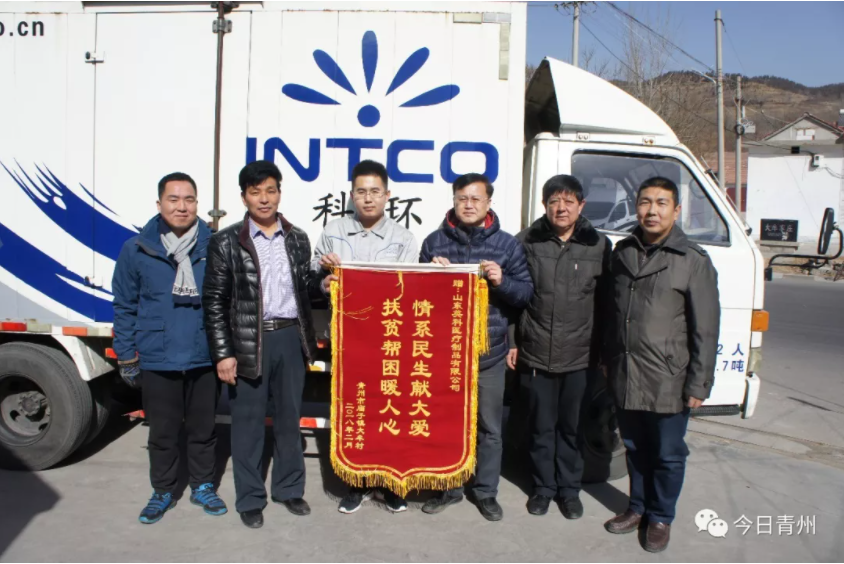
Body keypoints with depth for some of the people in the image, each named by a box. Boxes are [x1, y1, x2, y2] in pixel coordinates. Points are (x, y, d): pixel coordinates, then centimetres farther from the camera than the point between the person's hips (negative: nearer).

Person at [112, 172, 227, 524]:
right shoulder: (136, 250, -2)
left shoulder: (213, 247, -3)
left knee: (203, 429, 14)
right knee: (162, 433, 13)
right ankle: (163, 492, 33)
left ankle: (203, 487, 33)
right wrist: (126, 357, 3)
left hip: (205, 359, 0)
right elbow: (125, 307, 4)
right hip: (157, 361, 0)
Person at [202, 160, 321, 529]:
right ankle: (250, 499, 24)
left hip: (290, 338, 3)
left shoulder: (297, 239, 8)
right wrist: (223, 353, -8)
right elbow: (214, 301, -3)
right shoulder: (226, 242, -2)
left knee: (289, 417, 14)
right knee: (248, 422, 7)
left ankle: (289, 489, 31)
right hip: (248, 342, -3)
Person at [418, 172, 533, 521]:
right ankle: (449, 487, 30)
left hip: (489, 352, -1)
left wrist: (502, 281, -17)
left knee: (489, 427, 10)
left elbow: (526, 292, 2)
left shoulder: (507, 244, 2)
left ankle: (486, 491, 27)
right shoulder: (435, 242, 5)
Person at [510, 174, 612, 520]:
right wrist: (511, 342, 1)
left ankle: (569, 488, 30)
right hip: (535, 355, 0)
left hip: (579, 358, 0)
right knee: (541, 427, 12)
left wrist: (603, 349, 4)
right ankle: (543, 487, 29)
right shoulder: (527, 242, 0)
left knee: (572, 427, 12)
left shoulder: (599, 246, 2)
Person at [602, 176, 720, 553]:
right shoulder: (623, 252, 7)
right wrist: (607, 359, 15)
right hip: (625, 377, 4)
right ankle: (638, 507, 38)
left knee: (668, 455, 10)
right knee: (635, 449, 19)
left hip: (668, 381, -4)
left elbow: (706, 330, -8)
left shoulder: (694, 261, -8)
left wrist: (698, 384, -10)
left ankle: (660, 518, 30)